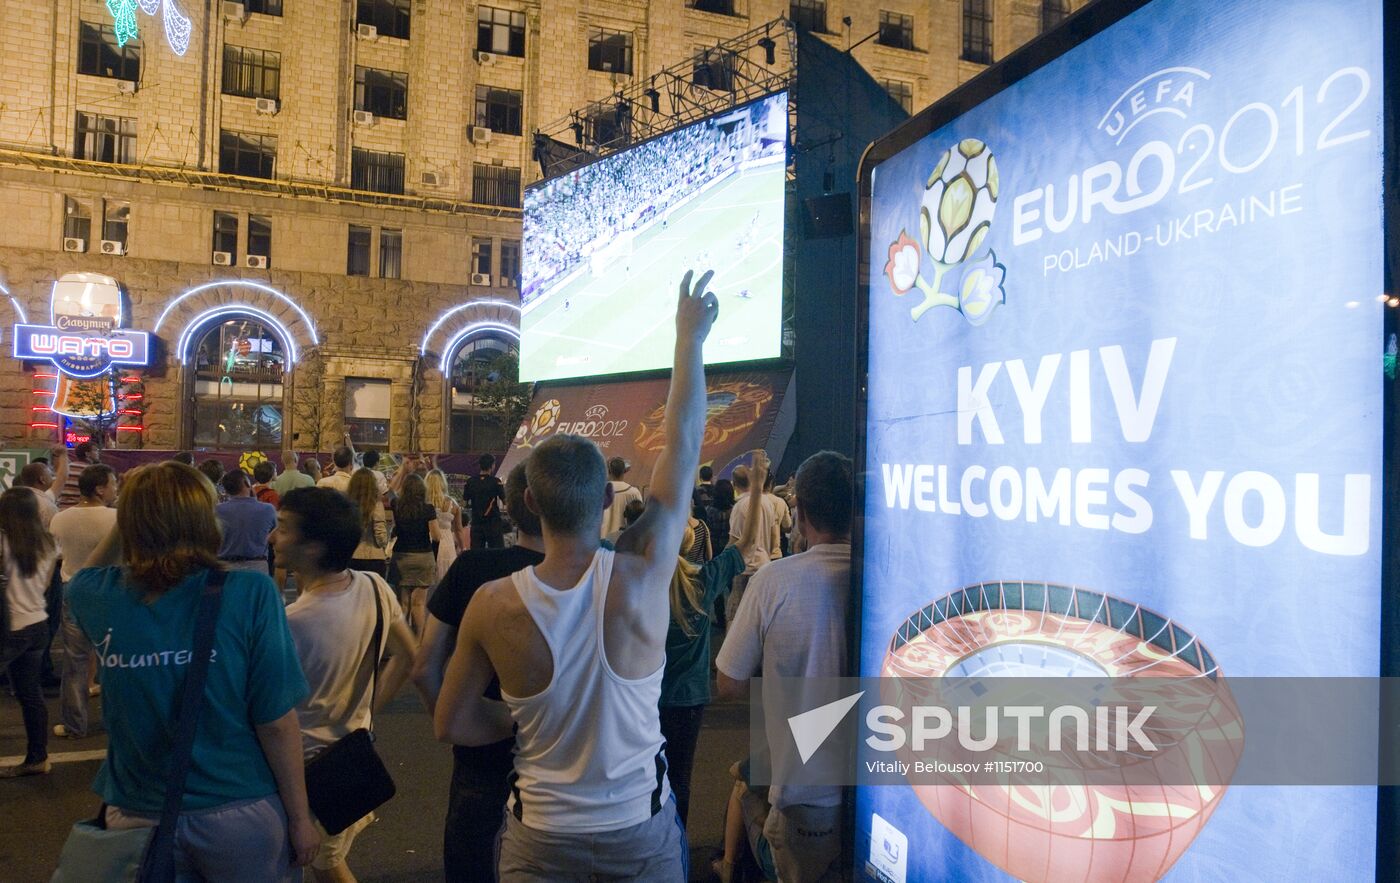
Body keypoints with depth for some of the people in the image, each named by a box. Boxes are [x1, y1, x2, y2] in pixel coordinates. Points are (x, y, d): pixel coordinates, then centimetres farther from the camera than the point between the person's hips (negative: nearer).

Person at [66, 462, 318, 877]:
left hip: (137, 818, 3)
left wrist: (130, 515, 9)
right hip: (241, 814, -3)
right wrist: (300, 818, -6)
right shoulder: (249, 594, -19)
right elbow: (276, 722, -16)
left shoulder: (101, 596, -8)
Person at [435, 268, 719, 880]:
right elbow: (684, 444, -11)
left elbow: (449, 724, -6)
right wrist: (689, 339, -2)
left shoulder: (492, 605, -20)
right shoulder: (639, 577, -23)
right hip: (642, 833, 0)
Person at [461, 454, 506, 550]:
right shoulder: (495, 481, -8)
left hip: (476, 523, 3)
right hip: (493, 522, -3)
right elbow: (505, 501, -6)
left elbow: (465, 502, 6)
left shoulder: (470, 482, 1)